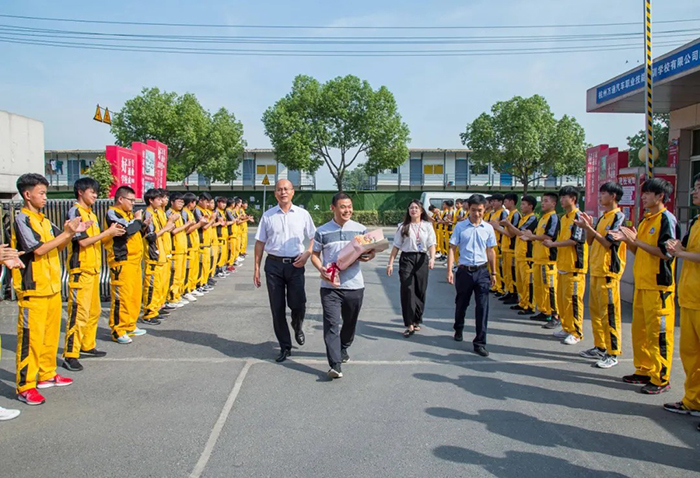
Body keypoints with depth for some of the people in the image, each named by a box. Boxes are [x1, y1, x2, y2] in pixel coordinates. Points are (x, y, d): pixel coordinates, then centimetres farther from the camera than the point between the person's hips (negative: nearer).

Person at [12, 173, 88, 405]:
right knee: (30, 337, -4)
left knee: (50, 333, 15)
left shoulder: (44, 220, 13)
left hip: (51, 286, 8)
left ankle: (47, 374, 28)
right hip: (32, 290, -8)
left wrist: (72, 232, 1)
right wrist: (67, 233, -18)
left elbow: (58, 246, 18)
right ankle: (25, 387, 2)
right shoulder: (22, 219, -11)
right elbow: (38, 249, -20)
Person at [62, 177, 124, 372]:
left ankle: (87, 345, 28)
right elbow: (82, 241, -17)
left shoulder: (91, 214, 16)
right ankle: (70, 355, -3)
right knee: (78, 313, -8)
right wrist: (108, 232, -12)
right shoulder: (74, 212, -10)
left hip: (93, 268, 9)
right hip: (80, 270, -9)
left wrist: (111, 233, 1)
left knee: (94, 311, 15)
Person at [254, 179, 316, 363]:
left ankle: (298, 328, 31)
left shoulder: (303, 214, 4)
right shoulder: (268, 215, 4)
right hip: (273, 265, 1)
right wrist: (256, 268, 3)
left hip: (295, 264, -1)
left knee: (298, 304, -6)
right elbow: (260, 243, 6)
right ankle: (285, 346, 20)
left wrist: (307, 254, -8)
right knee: (277, 308, 5)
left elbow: (314, 238, 10)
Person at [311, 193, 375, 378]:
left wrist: (367, 257, -15)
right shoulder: (322, 231, 1)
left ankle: (343, 349, 42)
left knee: (350, 322, 16)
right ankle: (335, 365, -13)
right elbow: (315, 255, 7)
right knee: (332, 324, -11)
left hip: (354, 285, 2)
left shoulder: (360, 229, 5)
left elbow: (371, 251, 9)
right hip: (330, 286, -2)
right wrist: (321, 269, -13)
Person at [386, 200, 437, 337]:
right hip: (406, 259, -1)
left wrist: (432, 258, -21)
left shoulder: (427, 226, 6)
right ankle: (410, 324, -8)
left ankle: (416, 321, 22)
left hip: (422, 259, 1)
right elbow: (396, 247, 7)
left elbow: (431, 244, -3)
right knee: (407, 290, -8)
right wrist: (390, 263, 1)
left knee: (420, 291, 6)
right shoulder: (403, 227, 7)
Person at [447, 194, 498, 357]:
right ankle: (458, 329, 42)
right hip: (464, 271, -1)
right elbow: (452, 248, -2)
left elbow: (491, 251, 11)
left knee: (483, 307, -5)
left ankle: (480, 342, 1)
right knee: (461, 304, 15)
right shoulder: (460, 226, -2)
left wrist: (493, 273, 11)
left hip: (482, 271, 1)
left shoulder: (488, 228, 4)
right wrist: (449, 271, -10)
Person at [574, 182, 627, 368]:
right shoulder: (603, 217, 16)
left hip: (609, 271, -9)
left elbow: (608, 243, -19)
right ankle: (600, 347, 23)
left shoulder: (618, 217, -10)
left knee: (609, 313, -6)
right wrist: (588, 227, 0)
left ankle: (613, 353, 1)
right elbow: (590, 242, 16)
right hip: (596, 270, 9)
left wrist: (589, 228, -19)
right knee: (595, 310, 13)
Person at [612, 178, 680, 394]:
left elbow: (666, 253, -18)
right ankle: (644, 371, 23)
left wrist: (636, 240, -16)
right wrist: (627, 241, 1)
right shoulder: (645, 221, 16)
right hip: (642, 283, 9)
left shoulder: (667, 219, -10)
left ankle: (661, 378, 4)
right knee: (639, 329, 12)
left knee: (658, 332, -4)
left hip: (659, 285, -9)